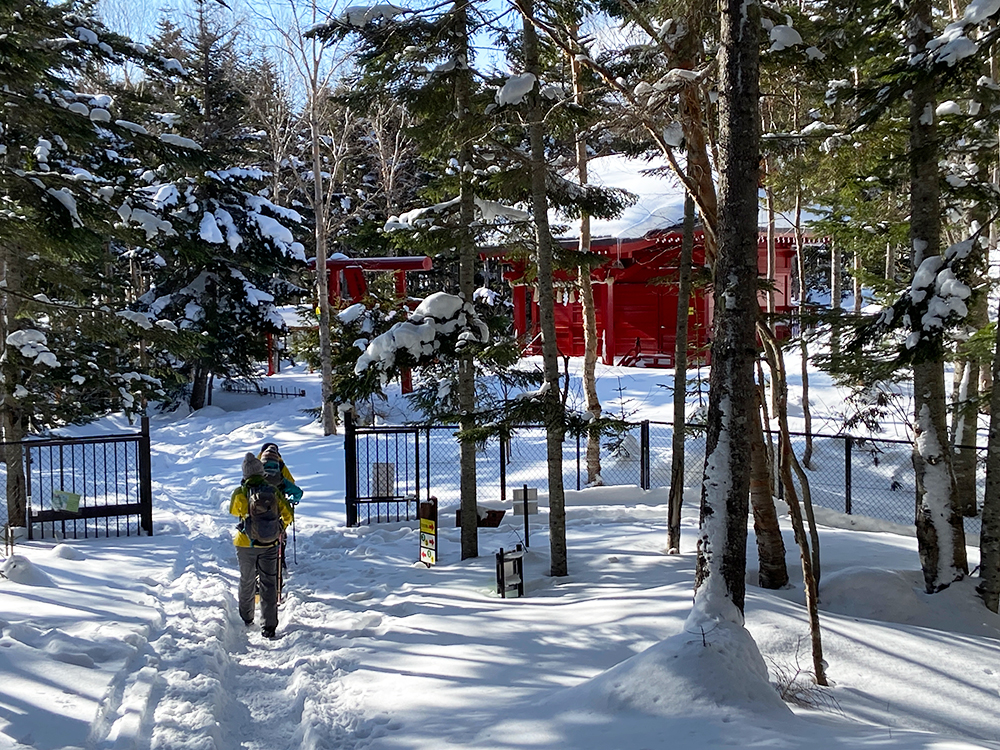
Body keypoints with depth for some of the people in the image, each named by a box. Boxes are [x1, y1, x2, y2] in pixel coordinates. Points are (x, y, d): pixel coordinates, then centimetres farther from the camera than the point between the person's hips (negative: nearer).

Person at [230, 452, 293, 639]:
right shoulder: (274, 491, -6)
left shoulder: (240, 493, -10)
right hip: (270, 545, 1)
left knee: (247, 581, 18)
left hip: (246, 544, 0)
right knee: (269, 583, 5)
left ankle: (246, 618, 35)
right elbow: (288, 515, 1)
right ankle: (270, 625, 0)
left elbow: (233, 511, 11)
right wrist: (280, 529, 20)